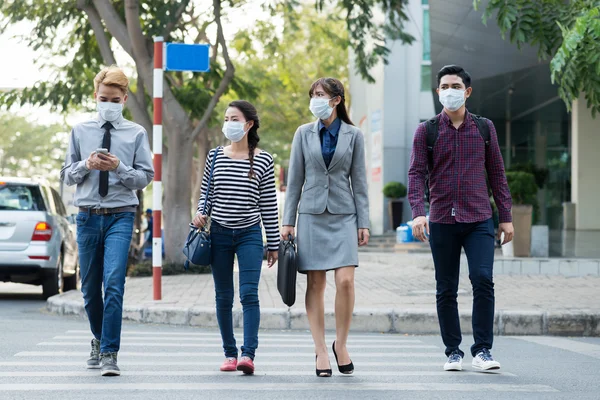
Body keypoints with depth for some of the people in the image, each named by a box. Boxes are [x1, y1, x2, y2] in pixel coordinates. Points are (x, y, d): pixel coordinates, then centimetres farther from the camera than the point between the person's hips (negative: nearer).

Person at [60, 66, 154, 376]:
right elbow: (66, 176, 10)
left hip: (120, 216, -3)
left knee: (114, 284, -16)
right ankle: (99, 339, 35)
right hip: (88, 216, 3)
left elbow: (145, 176, 1)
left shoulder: (136, 133, 2)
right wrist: (86, 165, -10)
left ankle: (109, 354, -13)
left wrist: (118, 168, -15)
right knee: (90, 287, 12)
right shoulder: (80, 131, 9)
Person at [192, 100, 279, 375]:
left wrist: (274, 245, 3)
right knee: (223, 297, 6)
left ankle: (248, 354, -18)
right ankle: (229, 353, 14)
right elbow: (206, 192, 14)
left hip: (250, 234, -2)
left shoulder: (263, 160, -1)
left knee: (249, 293, -14)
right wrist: (200, 212, -7)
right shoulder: (215, 156, 5)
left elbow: (269, 204, 2)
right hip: (219, 234, 3)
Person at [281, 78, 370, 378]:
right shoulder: (304, 134, 6)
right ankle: (320, 350, 7)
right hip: (311, 214, 1)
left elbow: (359, 182, 5)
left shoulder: (353, 135, 4)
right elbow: (294, 180, 7)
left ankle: (340, 344, 5)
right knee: (315, 285, 1)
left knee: (345, 281, -13)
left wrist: (363, 223, 0)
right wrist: (287, 221, 3)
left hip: (343, 216, -1)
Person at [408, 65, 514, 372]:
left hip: (479, 220, 0)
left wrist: (506, 217, 8)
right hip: (442, 221, 0)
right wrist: (418, 213, -17)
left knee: (483, 279, -14)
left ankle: (482, 350, -7)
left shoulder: (484, 128, 9)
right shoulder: (426, 131, 4)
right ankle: (453, 352, 14)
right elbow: (416, 173, -2)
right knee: (446, 290, 4)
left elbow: (496, 173, 12)